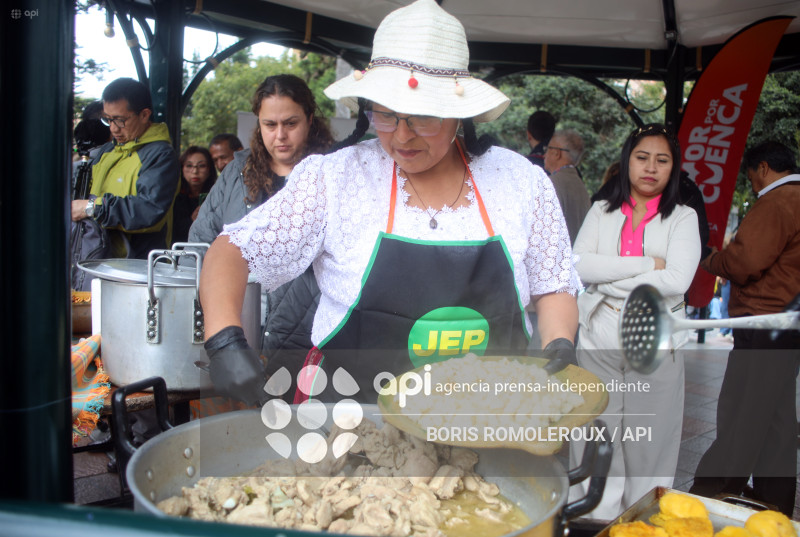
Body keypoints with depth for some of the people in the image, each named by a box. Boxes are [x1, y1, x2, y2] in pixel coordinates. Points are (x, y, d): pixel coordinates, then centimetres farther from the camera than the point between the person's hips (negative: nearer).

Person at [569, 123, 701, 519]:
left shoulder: (682, 218, 4)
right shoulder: (602, 211, 9)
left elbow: (676, 280, -12)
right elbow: (580, 265, -8)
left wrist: (611, 281, -9)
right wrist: (647, 264, -12)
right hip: (598, 341, 2)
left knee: (647, 442, 6)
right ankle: (595, 518, 23)